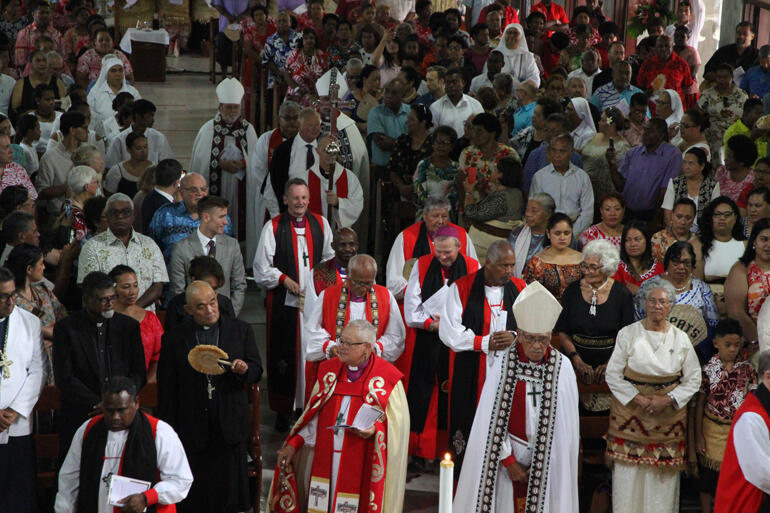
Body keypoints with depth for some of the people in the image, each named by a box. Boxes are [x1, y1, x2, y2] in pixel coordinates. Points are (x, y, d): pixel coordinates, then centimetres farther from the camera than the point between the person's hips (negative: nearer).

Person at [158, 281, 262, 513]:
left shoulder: (241, 331, 4)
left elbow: (257, 371, 10)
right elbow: (166, 391, 3)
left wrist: (244, 370, -15)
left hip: (230, 428, 1)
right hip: (193, 431, -1)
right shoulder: (174, 339, 0)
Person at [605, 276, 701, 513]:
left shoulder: (680, 338, 4)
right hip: (630, 411, -1)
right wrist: (637, 398, -13)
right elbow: (612, 375, -2)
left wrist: (667, 399, -9)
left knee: (663, 475, 2)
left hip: (669, 412, 1)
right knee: (628, 473, -1)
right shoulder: (627, 334, -1)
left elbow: (693, 379, 4)